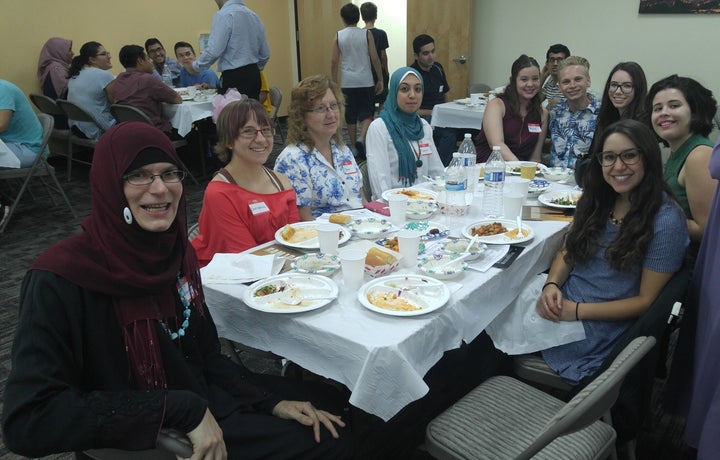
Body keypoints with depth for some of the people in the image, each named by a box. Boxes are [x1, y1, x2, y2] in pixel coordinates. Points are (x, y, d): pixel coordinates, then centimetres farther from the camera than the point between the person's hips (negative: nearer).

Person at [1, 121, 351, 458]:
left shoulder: (177, 251, -3)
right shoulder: (62, 278, -22)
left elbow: (204, 355, 6)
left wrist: (271, 401, -6)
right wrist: (181, 408, -29)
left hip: (201, 406, 6)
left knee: (330, 427, 8)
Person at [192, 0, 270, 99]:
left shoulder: (223, 15, -9)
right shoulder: (254, 16, 13)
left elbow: (214, 51, -16)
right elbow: (265, 54, 16)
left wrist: (196, 66, 1)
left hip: (234, 78, -8)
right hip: (254, 76, 8)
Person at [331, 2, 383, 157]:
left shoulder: (338, 36, 0)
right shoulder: (366, 34, -3)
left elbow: (334, 61, 0)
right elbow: (375, 59, -5)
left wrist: (334, 82, 9)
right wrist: (380, 79, 4)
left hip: (347, 82, 2)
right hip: (365, 81, -1)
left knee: (350, 115, 11)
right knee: (367, 112, 7)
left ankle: (355, 148, 16)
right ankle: (361, 139, -18)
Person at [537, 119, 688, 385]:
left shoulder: (666, 221, -15)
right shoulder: (597, 199, 4)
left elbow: (646, 300, -12)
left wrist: (577, 311, -17)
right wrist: (552, 284, -10)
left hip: (601, 324, -6)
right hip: (562, 298, 6)